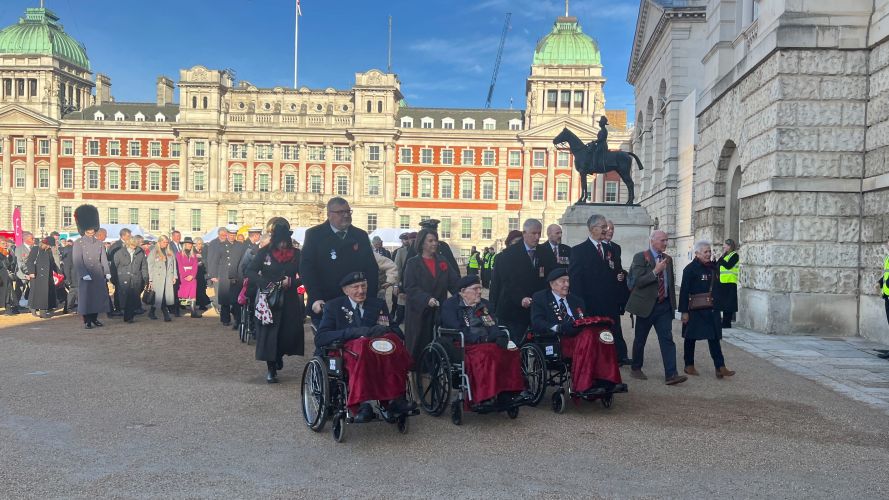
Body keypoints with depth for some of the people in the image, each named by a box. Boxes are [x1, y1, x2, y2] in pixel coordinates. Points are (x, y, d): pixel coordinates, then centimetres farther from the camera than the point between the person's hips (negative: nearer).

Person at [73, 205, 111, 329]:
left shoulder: (100, 243, 11)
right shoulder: (78, 243, -2)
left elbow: (104, 258, 7)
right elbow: (77, 261, -9)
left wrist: (107, 272, -5)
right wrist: (84, 274, -19)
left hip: (99, 275, 4)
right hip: (85, 276, -4)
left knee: (99, 296, 7)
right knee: (85, 298, -1)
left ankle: (94, 318, 21)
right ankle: (87, 321, 7)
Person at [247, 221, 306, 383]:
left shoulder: (296, 254, 4)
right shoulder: (264, 252, 0)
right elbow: (250, 271, -3)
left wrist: (291, 282, -15)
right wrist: (265, 283, -17)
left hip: (289, 301, 2)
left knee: (290, 333, 0)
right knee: (269, 334, -4)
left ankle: (279, 356, 31)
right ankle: (271, 369, 7)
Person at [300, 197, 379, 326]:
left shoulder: (361, 236, 10)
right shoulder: (314, 234, 0)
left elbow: (371, 268, 10)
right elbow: (307, 268, -6)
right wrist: (315, 299, -17)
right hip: (325, 304, -2)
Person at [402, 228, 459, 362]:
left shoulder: (443, 262, 12)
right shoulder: (412, 263, 1)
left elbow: (454, 281, 4)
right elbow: (410, 287, -9)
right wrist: (427, 299, -24)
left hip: (439, 311, 3)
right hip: (419, 311, -3)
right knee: (419, 346, 0)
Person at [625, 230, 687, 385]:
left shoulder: (668, 259, 11)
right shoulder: (640, 257, -8)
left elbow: (671, 281, 19)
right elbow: (638, 281, -17)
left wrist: (672, 302, 16)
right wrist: (655, 271, -25)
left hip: (664, 305, 4)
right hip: (646, 305, -4)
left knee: (667, 339, -5)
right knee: (640, 339, 8)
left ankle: (671, 375, -8)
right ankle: (636, 369, 25)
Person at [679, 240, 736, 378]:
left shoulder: (713, 267, 9)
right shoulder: (690, 269, -11)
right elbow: (684, 291, -13)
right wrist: (684, 311, -16)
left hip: (711, 310, 6)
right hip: (695, 310, -5)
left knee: (714, 337, 2)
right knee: (690, 338, 7)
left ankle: (720, 367, 1)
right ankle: (689, 366, 18)